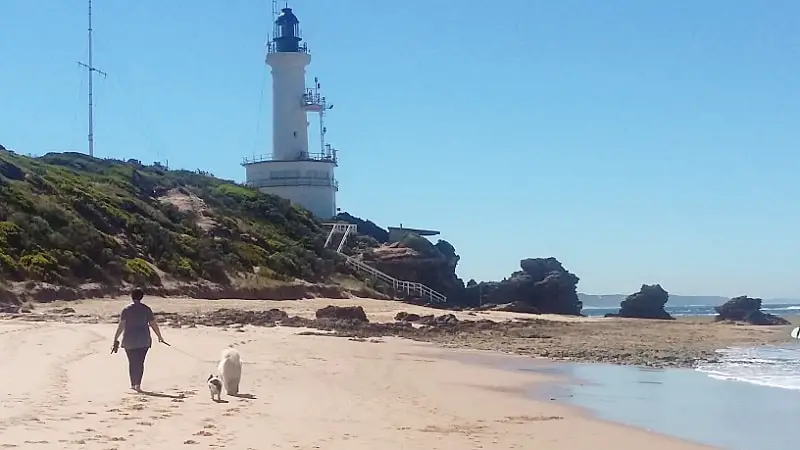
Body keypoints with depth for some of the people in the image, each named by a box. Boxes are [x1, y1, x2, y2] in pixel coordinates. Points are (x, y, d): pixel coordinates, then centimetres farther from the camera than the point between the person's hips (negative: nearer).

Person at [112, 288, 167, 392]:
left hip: (129, 340, 0)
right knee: (140, 362, 3)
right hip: (143, 340, 0)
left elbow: (121, 325, -10)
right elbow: (153, 324, 2)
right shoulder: (146, 309, 1)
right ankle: (138, 384, -9)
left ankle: (133, 384, 19)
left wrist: (116, 339, -9)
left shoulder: (126, 309, -3)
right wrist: (160, 336, 14)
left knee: (132, 362, 12)